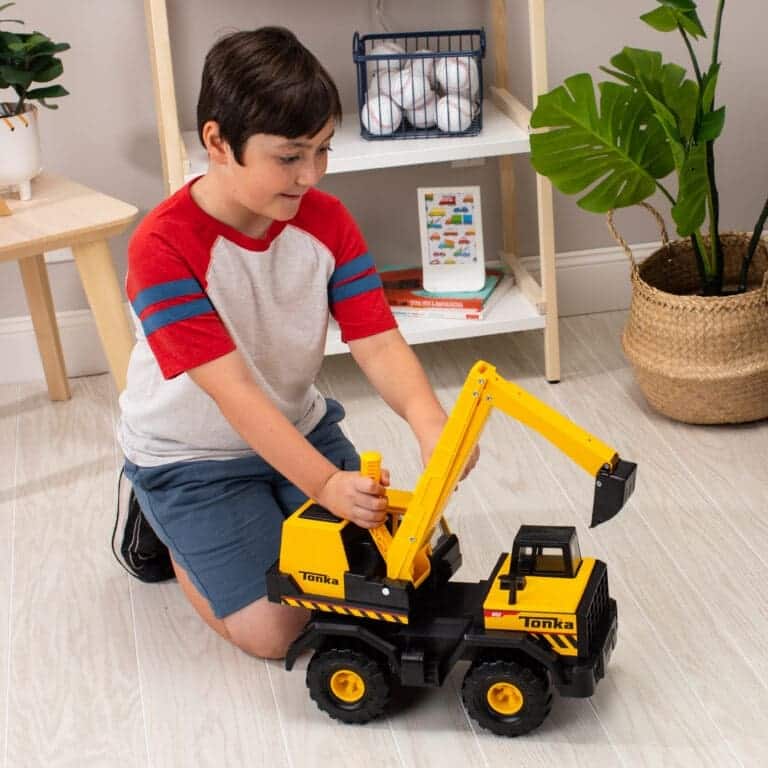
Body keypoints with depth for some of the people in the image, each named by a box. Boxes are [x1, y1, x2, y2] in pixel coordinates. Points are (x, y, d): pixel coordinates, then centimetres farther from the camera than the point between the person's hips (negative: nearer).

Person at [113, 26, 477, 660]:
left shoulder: (326, 220, -10)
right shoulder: (163, 247, -28)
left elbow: (378, 343, -18)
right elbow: (232, 389, -32)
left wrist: (428, 420, -39)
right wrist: (325, 483, -41)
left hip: (298, 428, 5)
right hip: (190, 455, -5)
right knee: (274, 629, -12)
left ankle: (261, 511, 21)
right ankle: (165, 528, 14)